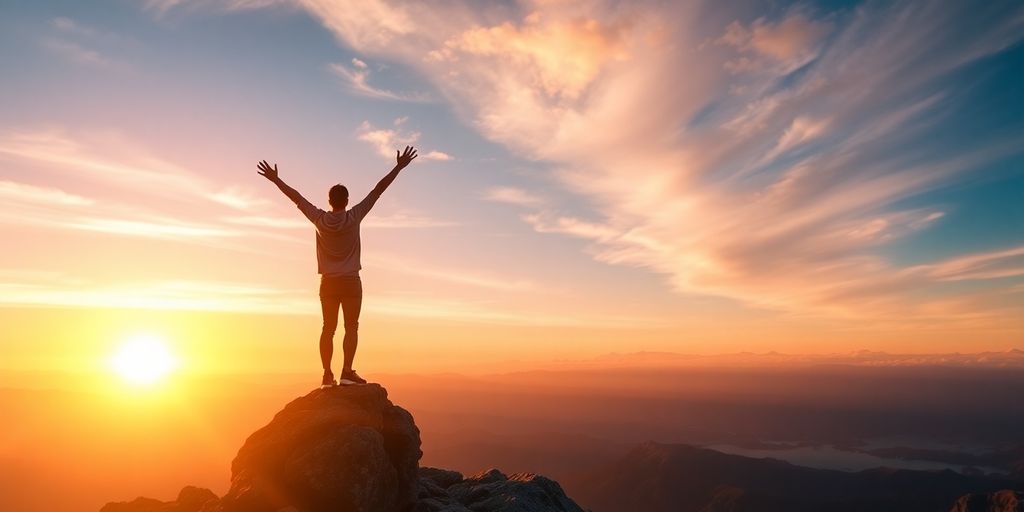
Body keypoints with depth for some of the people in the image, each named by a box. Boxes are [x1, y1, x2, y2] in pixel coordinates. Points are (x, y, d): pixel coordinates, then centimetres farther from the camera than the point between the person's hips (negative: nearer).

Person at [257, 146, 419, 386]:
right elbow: (378, 190, -9)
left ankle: (327, 374, 3)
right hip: (350, 282, -3)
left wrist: (275, 179, 15)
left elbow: (296, 197, 5)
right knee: (351, 327, -1)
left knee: (328, 328, 6)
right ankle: (347, 372, -8)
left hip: (328, 283, 3)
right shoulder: (354, 217, -9)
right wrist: (399, 167, -8)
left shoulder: (320, 220, -3)